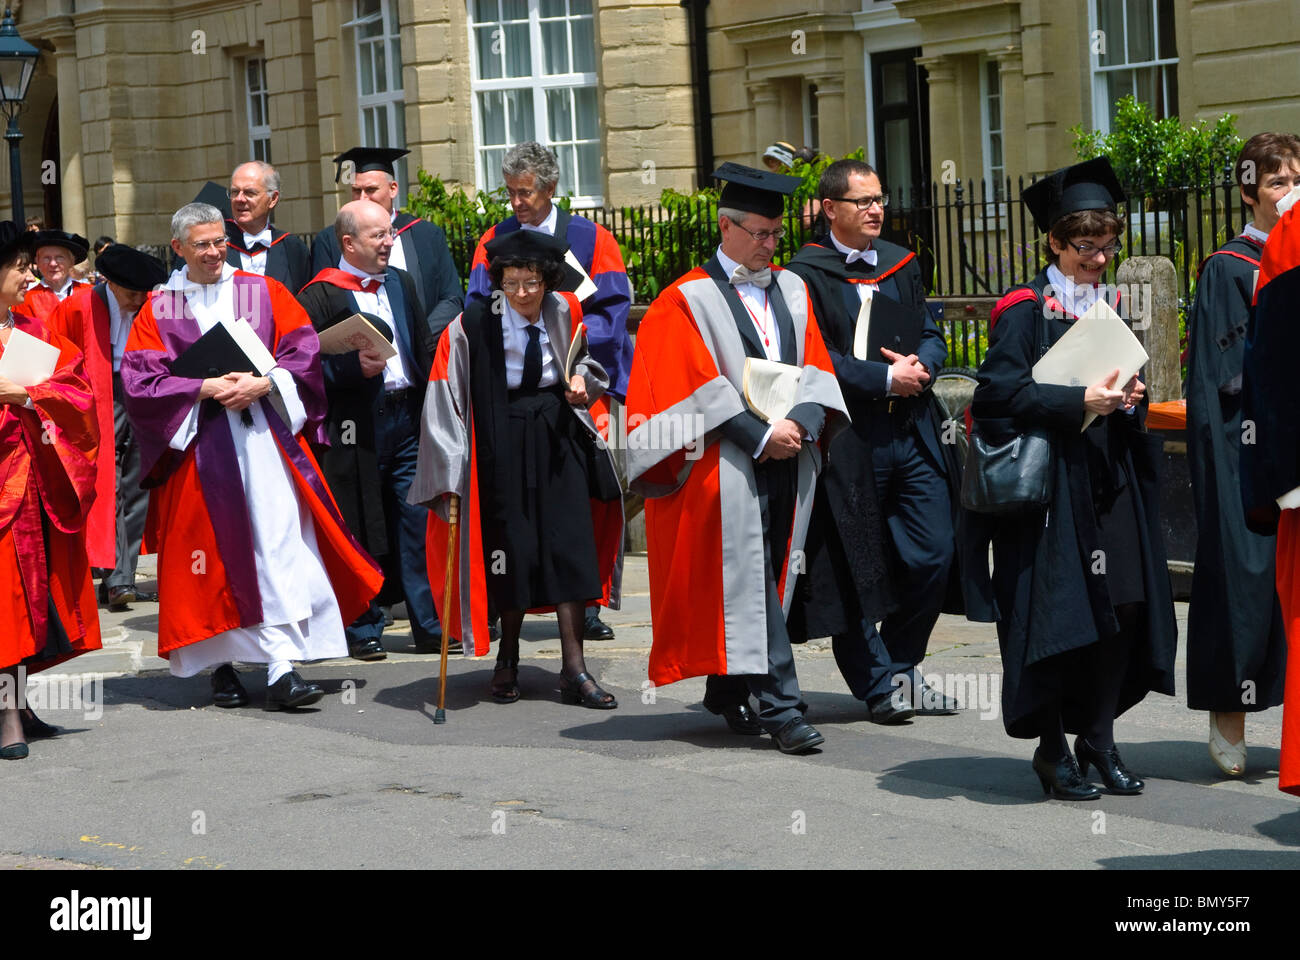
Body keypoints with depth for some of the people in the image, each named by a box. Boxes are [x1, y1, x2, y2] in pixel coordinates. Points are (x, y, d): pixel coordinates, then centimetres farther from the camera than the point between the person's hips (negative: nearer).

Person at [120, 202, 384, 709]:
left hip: (265, 435, 0)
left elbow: (303, 351, 4)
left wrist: (264, 383, -13)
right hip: (199, 445, 0)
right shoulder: (159, 310, 7)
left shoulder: (264, 292, 10)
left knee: (280, 546, -10)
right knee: (215, 553, 2)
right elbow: (141, 380, -2)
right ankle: (222, 664, 13)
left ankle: (283, 668, -14)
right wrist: (205, 388, -13)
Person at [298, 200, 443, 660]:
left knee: (418, 523, 4)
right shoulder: (321, 296, -5)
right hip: (356, 426, -5)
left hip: (407, 416, 5)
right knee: (360, 529, 0)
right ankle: (363, 631, 10)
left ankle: (429, 626, 10)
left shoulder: (401, 283, 15)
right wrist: (353, 366, -23)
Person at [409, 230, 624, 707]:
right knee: (514, 549, 4)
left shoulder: (565, 313, -1)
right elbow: (445, 396, -10)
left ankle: (573, 667, 0)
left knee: (568, 546, -3)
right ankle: (507, 658, 23)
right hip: (505, 446, -3)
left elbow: (581, 358, 19)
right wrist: (452, 465, -13)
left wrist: (580, 380, -4)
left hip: (560, 439, 3)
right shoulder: (473, 326, -13)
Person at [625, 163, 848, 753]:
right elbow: (699, 388, -8)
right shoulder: (688, 300, -2)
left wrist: (802, 422, -10)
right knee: (749, 578, -9)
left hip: (789, 461, 5)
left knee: (768, 578, 8)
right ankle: (779, 705, -11)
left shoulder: (792, 290, 15)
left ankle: (727, 690, 21)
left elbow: (816, 367, 9)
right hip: (727, 466, -5)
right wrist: (760, 436, -15)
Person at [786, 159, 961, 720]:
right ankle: (878, 685, 11)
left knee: (933, 555, 3)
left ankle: (901, 667, 21)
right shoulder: (807, 274, -5)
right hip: (848, 438, -5)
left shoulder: (901, 266, 15)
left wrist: (921, 366, -6)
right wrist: (886, 378, -14)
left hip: (912, 435, 6)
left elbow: (931, 336, 16)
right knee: (856, 567, 0)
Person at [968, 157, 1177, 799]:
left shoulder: (1110, 307, 16)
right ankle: (1052, 749, 6)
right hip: (1052, 477, -6)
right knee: (1058, 612, -5)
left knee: (1125, 604, 2)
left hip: (1112, 480, 6)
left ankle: (1098, 739, 13)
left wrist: (1129, 399, -2)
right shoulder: (1024, 310, -5)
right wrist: (1080, 401, -22)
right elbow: (1001, 391, -15)